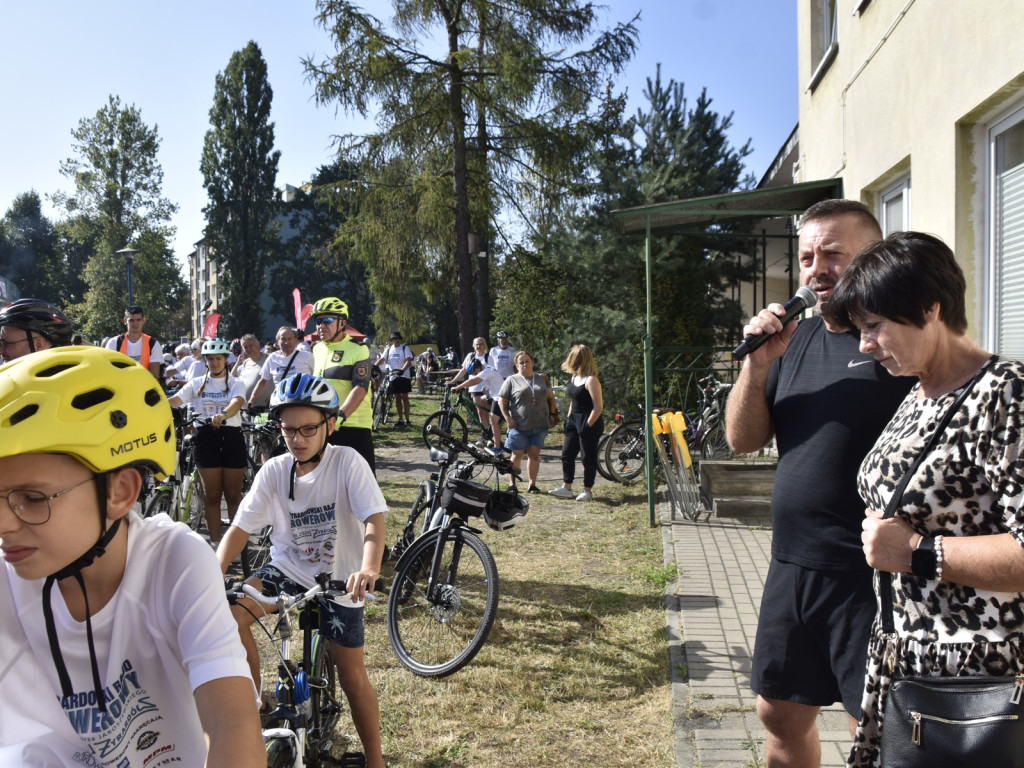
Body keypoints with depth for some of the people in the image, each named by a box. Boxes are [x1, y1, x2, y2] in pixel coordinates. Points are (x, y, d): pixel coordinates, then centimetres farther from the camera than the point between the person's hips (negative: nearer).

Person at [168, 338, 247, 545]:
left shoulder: (236, 383, 2)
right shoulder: (197, 383, 9)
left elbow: (237, 402, -19)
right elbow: (176, 399, -6)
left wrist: (223, 415, -42)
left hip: (231, 436, -1)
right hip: (207, 437, 2)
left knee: (233, 494, 4)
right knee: (212, 495, 4)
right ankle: (215, 541, 10)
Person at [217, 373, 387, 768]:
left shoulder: (347, 461, -17)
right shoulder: (273, 472, -8)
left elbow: (374, 518, -27)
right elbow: (239, 528, -10)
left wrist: (369, 568, -46)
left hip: (338, 579, -3)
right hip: (287, 567, 3)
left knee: (352, 675, 1)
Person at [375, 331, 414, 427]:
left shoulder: (405, 348, -5)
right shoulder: (388, 349, 9)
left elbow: (408, 361, -15)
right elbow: (382, 359, 3)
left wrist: (402, 370, -31)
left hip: (404, 376, -4)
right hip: (393, 376, 4)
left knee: (404, 397, -4)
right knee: (397, 398, 8)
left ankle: (407, 420, 0)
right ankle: (400, 420, 16)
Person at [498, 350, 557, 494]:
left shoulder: (542, 379, 12)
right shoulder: (512, 380, 2)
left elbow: (550, 397, 19)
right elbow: (502, 401, 0)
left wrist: (553, 412, 7)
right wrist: (508, 419, -10)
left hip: (539, 425, 3)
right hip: (519, 426, -2)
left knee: (534, 454, 5)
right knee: (517, 455, 4)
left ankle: (532, 484, 13)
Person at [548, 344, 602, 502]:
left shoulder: (591, 380, -18)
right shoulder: (574, 377, 10)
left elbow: (598, 406, -20)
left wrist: (588, 425, -19)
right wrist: (568, 417, 14)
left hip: (589, 423, -9)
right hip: (574, 421, 9)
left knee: (588, 457, 2)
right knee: (567, 454, 10)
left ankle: (587, 490, 13)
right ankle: (566, 488, 18)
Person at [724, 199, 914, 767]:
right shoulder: (797, 340, 11)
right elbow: (742, 440, 8)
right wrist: (757, 365, -7)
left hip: (871, 574, -7)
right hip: (792, 566, 7)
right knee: (781, 714, 19)